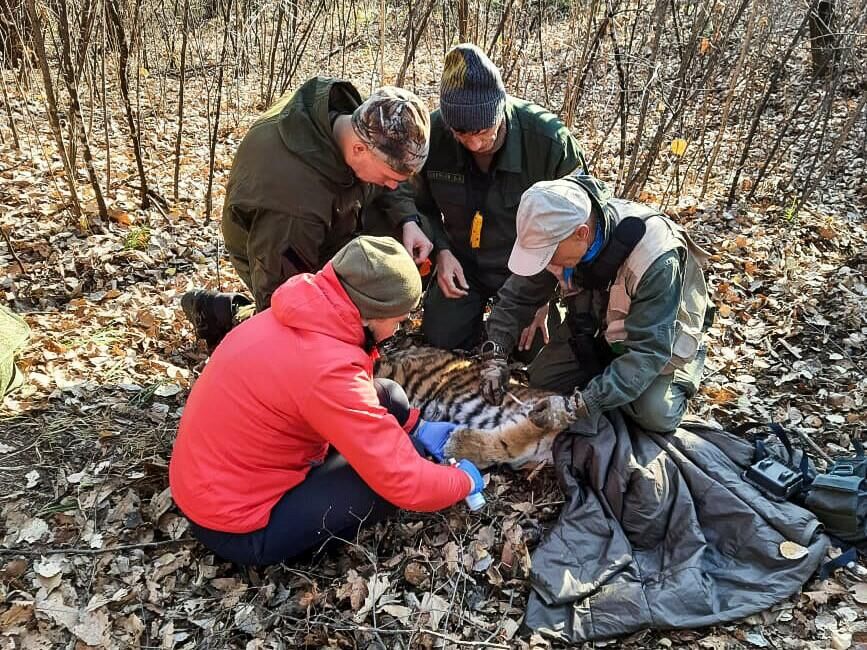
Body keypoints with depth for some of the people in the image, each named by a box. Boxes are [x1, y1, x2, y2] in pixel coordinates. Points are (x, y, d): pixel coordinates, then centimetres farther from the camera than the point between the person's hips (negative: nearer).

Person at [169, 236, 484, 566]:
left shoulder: (306, 313, -6)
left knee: (386, 396, 0)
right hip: (237, 528, -8)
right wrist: (463, 481, -8)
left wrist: (417, 428, 7)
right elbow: (403, 482, -27)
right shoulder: (326, 368, -33)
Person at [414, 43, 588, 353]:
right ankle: (478, 304, 29)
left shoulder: (549, 139, -28)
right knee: (441, 341, -2)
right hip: (462, 263, 2)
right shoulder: (433, 134, -21)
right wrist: (441, 249, -17)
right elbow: (423, 206, 1)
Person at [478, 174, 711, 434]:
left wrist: (578, 406, -44)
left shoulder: (655, 258, -41)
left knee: (656, 416, -22)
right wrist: (495, 355, -22)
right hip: (598, 323, 5)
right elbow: (519, 295, -10)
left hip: (661, 331, -4)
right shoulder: (556, 232, -24)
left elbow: (649, 351, -39)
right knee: (541, 379, -6)